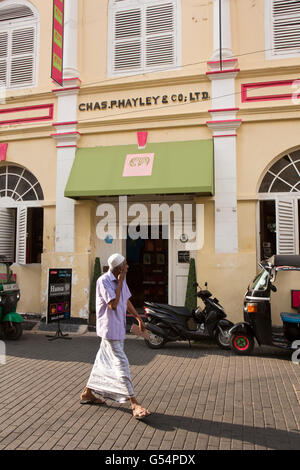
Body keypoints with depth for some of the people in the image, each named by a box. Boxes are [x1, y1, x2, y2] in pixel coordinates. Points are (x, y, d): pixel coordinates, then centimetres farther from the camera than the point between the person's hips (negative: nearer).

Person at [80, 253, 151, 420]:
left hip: (119, 328, 9)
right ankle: (135, 404, -4)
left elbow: (126, 301, 18)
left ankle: (88, 393, 32)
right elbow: (113, 304, -24)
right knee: (122, 364, -8)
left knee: (104, 362, 17)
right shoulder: (104, 281, -18)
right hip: (110, 328, -9)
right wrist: (120, 283, -20)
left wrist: (138, 317, 17)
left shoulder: (121, 280, 7)